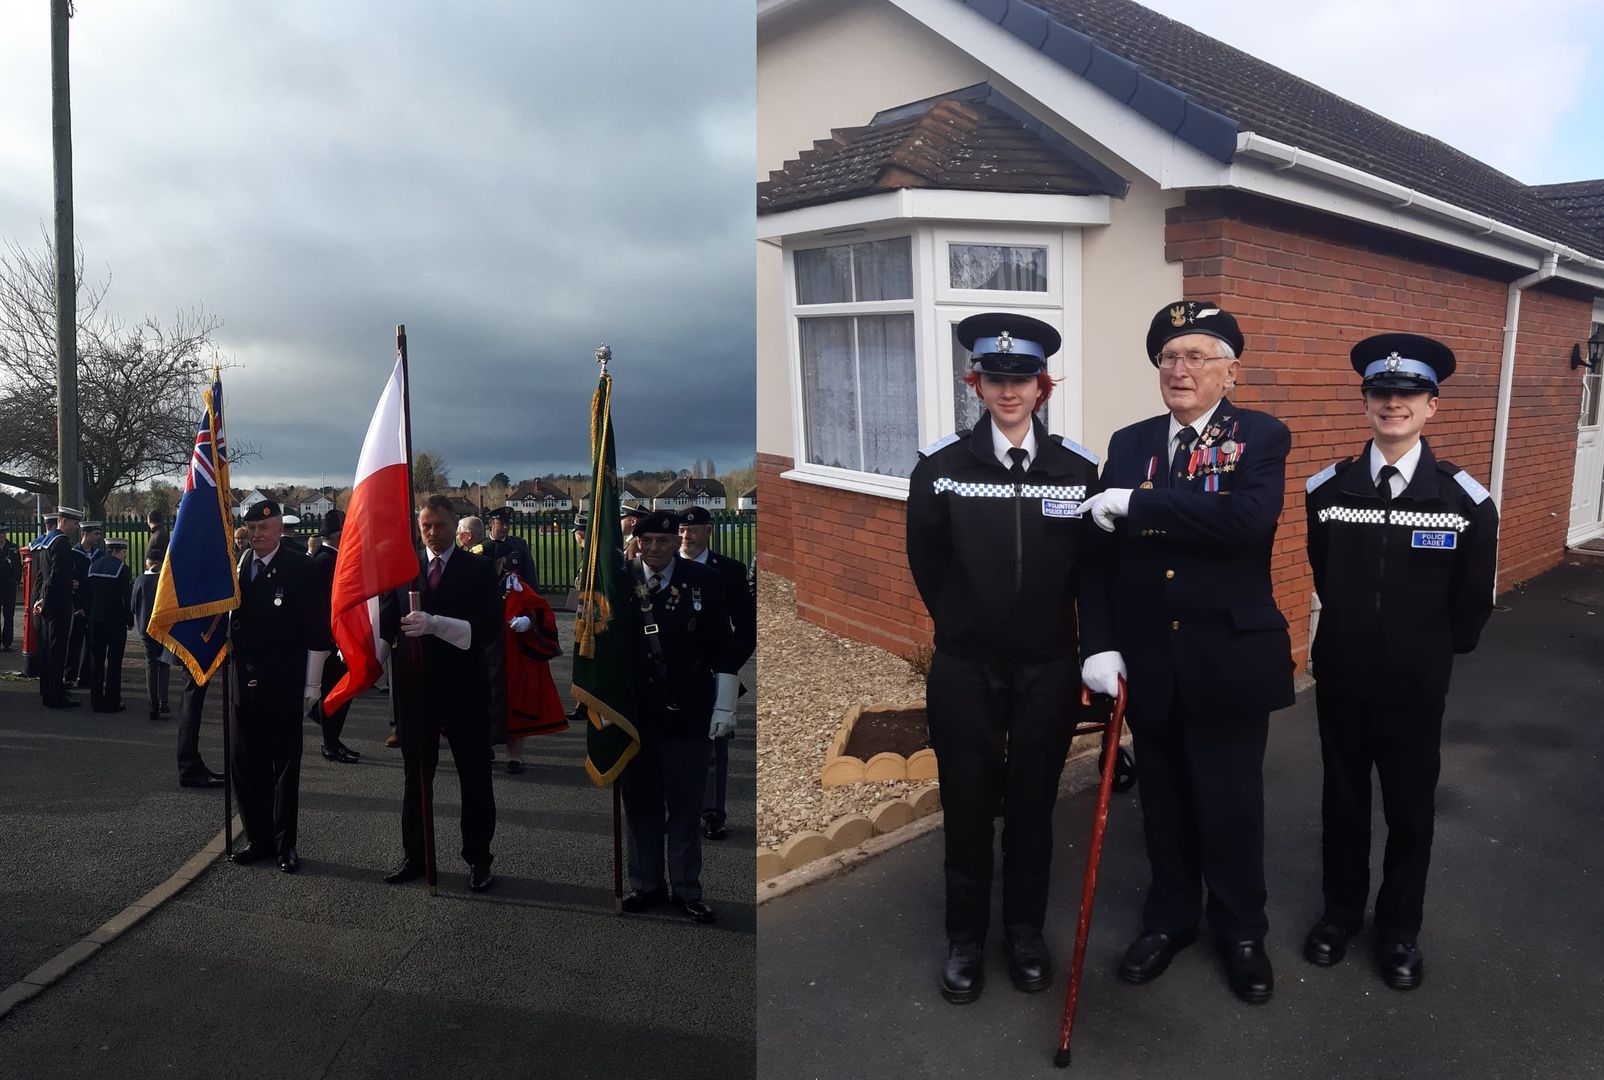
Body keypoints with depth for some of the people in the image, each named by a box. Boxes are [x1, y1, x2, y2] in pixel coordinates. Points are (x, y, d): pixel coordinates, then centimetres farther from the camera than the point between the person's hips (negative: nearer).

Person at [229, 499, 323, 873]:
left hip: (284, 684, -5)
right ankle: (258, 839, 24)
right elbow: (231, 617, 15)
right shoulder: (237, 566, 8)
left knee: (285, 767, 5)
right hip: (245, 682, 5)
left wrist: (311, 682, -9)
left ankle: (285, 843, 14)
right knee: (246, 766, 11)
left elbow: (315, 627, -8)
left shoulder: (300, 567, -7)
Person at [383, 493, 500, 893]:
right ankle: (415, 856, 27)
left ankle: (478, 860, 18)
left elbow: (490, 627, -14)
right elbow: (388, 620, 5)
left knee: (475, 780, 6)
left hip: (464, 687, -2)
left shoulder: (479, 568, -3)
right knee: (416, 777, 14)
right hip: (416, 686, 3)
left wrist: (436, 624, -25)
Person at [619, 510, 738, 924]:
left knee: (686, 805, 8)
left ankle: (687, 889, 21)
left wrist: (724, 706, -3)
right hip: (633, 713, 1)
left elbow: (722, 648, -1)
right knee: (640, 804, 12)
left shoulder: (703, 581, -3)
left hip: (687, 713, -1)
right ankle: (645, 884, 27)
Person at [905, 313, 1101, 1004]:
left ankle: (1026, 932, 32)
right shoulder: (940, 466, -5)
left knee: (1032, 806, 13)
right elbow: (927, 565, 3)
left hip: (1049, 669, 1)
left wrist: (1095, 648, 3)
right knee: (967, 808, 9)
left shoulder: (1079, 468, -3)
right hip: (965, 669, 0)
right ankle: (965, 939, 27)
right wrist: (966, 625, 9)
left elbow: (1090, 570, 3)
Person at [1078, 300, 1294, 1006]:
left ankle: (1242, 931, 34)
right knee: (1163, 802, 17)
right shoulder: (1128, 444, 5)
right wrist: (1101, 644, -8)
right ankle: (1170, 917, 38)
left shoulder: (1262, 438, -6)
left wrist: (1137, 504, -24)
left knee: (1232, 804, 12)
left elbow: (1250, 518, -28)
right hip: (1148, 662, 3)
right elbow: (1099, 553, 1)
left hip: (1230, 662, -3)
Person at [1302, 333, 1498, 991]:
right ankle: (1341, 911, 35)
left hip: (1415, 689, -1)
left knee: (1410, 811, 13)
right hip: (1339, 680, 1)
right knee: (1342, 801, 16)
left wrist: (1435, 653, 7)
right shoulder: (1325, 489, -5)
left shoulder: (1466, 500, -9)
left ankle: (1400, 929, 32)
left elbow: (1473, 603, 1)